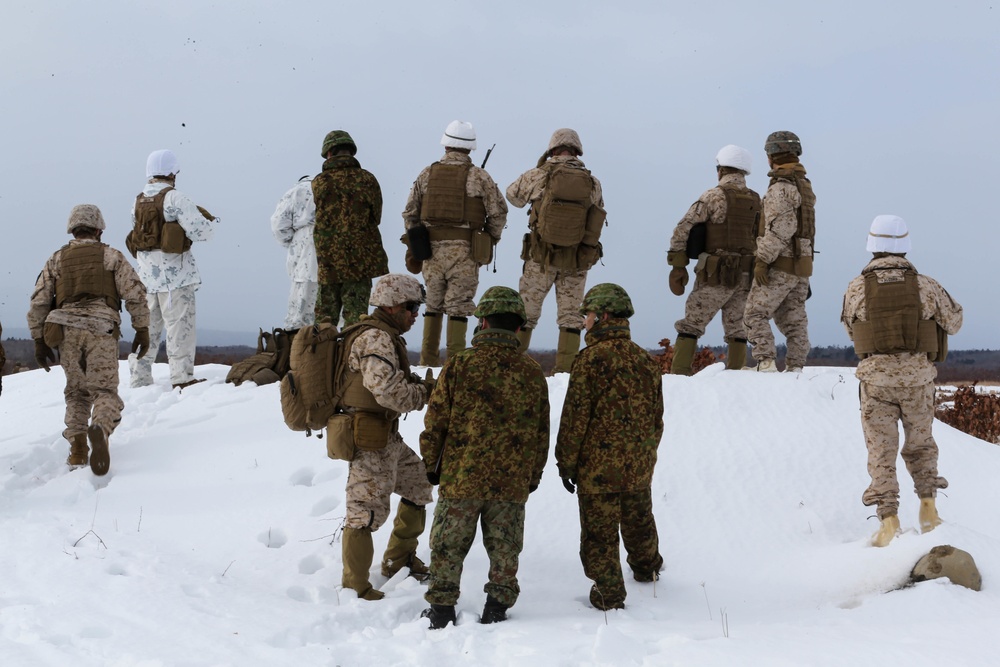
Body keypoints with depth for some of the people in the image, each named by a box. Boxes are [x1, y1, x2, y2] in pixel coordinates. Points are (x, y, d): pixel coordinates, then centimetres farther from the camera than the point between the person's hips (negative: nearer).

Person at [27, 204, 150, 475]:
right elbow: (135, 294, 0)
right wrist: (143, 330, 3)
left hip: (66, 331, 2)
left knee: (77, 392, 18)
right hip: (102, 331, -2)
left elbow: (38, 303, 8)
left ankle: (77, 449, 1)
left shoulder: (56, 260, 16)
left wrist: (39, 341, 10)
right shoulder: (111, 256, 10)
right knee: (105, 392, -2)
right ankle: (100, 430, -34)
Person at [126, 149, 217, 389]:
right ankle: (182, 377, -5)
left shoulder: (138, 201, 11)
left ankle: (139, 379, 15)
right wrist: (208, 219, 8)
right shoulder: (174, 198, -11)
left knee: (148, 326, 13)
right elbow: (201, 232, -15)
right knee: (180, 324, -3)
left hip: (146, 271, 7)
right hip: (173, 272, -7)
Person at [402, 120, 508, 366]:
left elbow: (409, 213, 9)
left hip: (431, 249, 3)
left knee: (432, 304, 14)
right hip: (464, 251, -3)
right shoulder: (479, 177, -2)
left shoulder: (427, 174, 7)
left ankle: (428, 360, 15)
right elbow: (498, 213, -3)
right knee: (458, 306, 1)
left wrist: (416, 243, 20)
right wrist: (490, 241, 13)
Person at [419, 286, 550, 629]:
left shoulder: (460, 364, -9)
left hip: (460, 477, -2)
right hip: (512, 482, 2)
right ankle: (498, 607, 20)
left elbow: (435, 421, -5)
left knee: (448, 546, 9)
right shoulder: (532, 372, 1)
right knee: (504, 548, 13)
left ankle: (442, 608, 14)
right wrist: (533, 476, 19)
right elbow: (541, 431, 7)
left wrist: (431, 464, 8)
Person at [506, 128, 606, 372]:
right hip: (578, 261, 1)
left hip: (541, 257, -1)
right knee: (570, 315, 10)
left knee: (525, 312, 10)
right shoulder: (593, 183, -1)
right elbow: (598, 215, 7)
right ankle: (565, 368, 4)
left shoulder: (538, 175, -6)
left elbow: (514, 195, 11)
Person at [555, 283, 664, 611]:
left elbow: (575, 416, -15)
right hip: (639, 465, 7)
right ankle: (647, 568, 47)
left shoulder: (592, 358, -16)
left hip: (598, 465, -6)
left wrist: (566, 462, -7)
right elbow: (657, 416, 13)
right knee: (639, 521, 26)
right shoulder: (645, 360, 4)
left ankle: (608, 594, 10)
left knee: (599, 531, 5)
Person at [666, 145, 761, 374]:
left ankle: (678, 375, -6)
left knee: (691, 325, 1)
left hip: (716, 276, -5)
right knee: (737, 329, 12)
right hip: (745, 277, 5)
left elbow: (682, 229, -10)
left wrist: (677, 265, -5)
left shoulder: (714, 196, -7)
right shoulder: (757, 202, 10)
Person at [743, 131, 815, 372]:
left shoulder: (780, 187, -15)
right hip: (802, 264, 9)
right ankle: (795, 368, 9)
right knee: (794, 320, 10)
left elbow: (781, 228, -25)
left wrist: (762, 260, -23)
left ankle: (765, 363, -14)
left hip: (780, 265, -9)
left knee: (755, 315, -4)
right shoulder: (805, 185, 15)